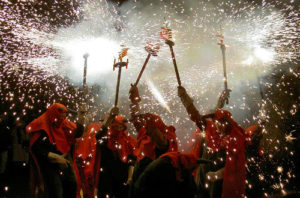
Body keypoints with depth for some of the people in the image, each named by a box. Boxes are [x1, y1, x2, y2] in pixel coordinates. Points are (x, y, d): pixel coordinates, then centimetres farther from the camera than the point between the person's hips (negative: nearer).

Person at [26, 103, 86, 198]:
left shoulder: (64, 124, 8)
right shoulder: (42, 126, -9)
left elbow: (77, 133, 7)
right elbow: (35, 148, -13)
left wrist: (81, 117, -6)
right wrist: (55, 157, -17)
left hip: (66, 163, 6)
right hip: (51, 166, -5)